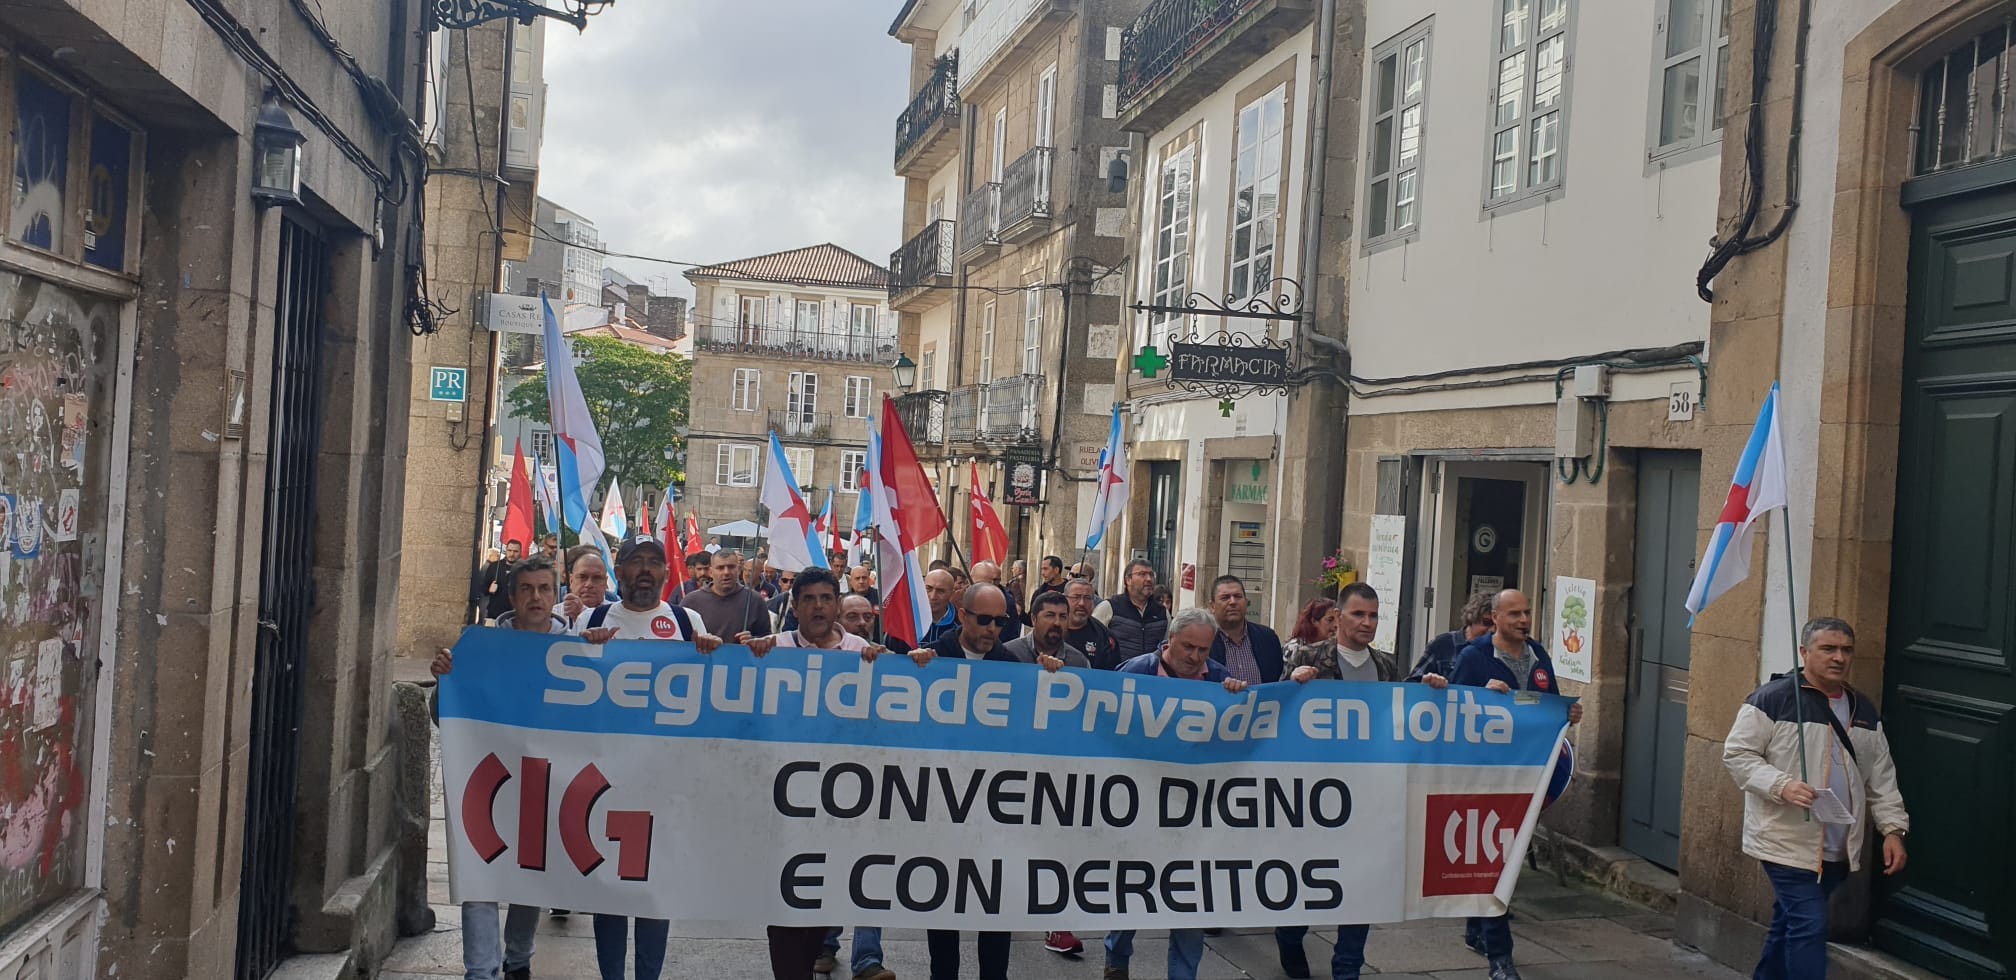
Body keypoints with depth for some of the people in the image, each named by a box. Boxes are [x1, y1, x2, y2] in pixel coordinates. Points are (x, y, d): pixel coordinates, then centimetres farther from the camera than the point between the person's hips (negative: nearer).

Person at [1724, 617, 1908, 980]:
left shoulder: (1863, 710, 13)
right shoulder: (1772, 699, -9)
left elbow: (1881, 777, 15)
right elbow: (1737, 754, -9)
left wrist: (1893, 828, 4)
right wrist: (1782, 786, -23)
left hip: (1838, 850, 6)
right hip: (1787, 842, -6)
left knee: (1788, 923, 15)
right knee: (1809, 925, -11)